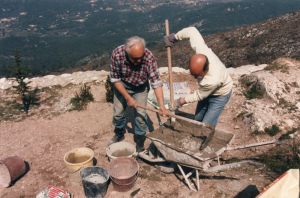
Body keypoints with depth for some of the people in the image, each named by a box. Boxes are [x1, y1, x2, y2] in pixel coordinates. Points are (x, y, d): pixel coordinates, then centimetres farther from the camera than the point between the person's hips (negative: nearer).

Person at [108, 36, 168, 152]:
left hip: (140, 88, -1)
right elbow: (115, 79, -20)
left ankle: (139, 144, 19)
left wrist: (161, 105, -39)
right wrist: (128, 97, -22)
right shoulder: (117, 54, -32)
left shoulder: (149, 57, -33)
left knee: (140, 115, -4)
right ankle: (119, 134, 39)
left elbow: (156, 82, -31)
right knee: (118, 112, 9)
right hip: (122, 86, 1)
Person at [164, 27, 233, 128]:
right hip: (206, 90, 7)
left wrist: (183, 100, -9)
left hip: (219, 95, -7)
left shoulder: (213, 80, -45)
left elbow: (199, 95, -24)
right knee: (198, 119, 17)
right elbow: (192, 31, -18)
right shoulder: (201, 50, -34)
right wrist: (174, 37, -16)